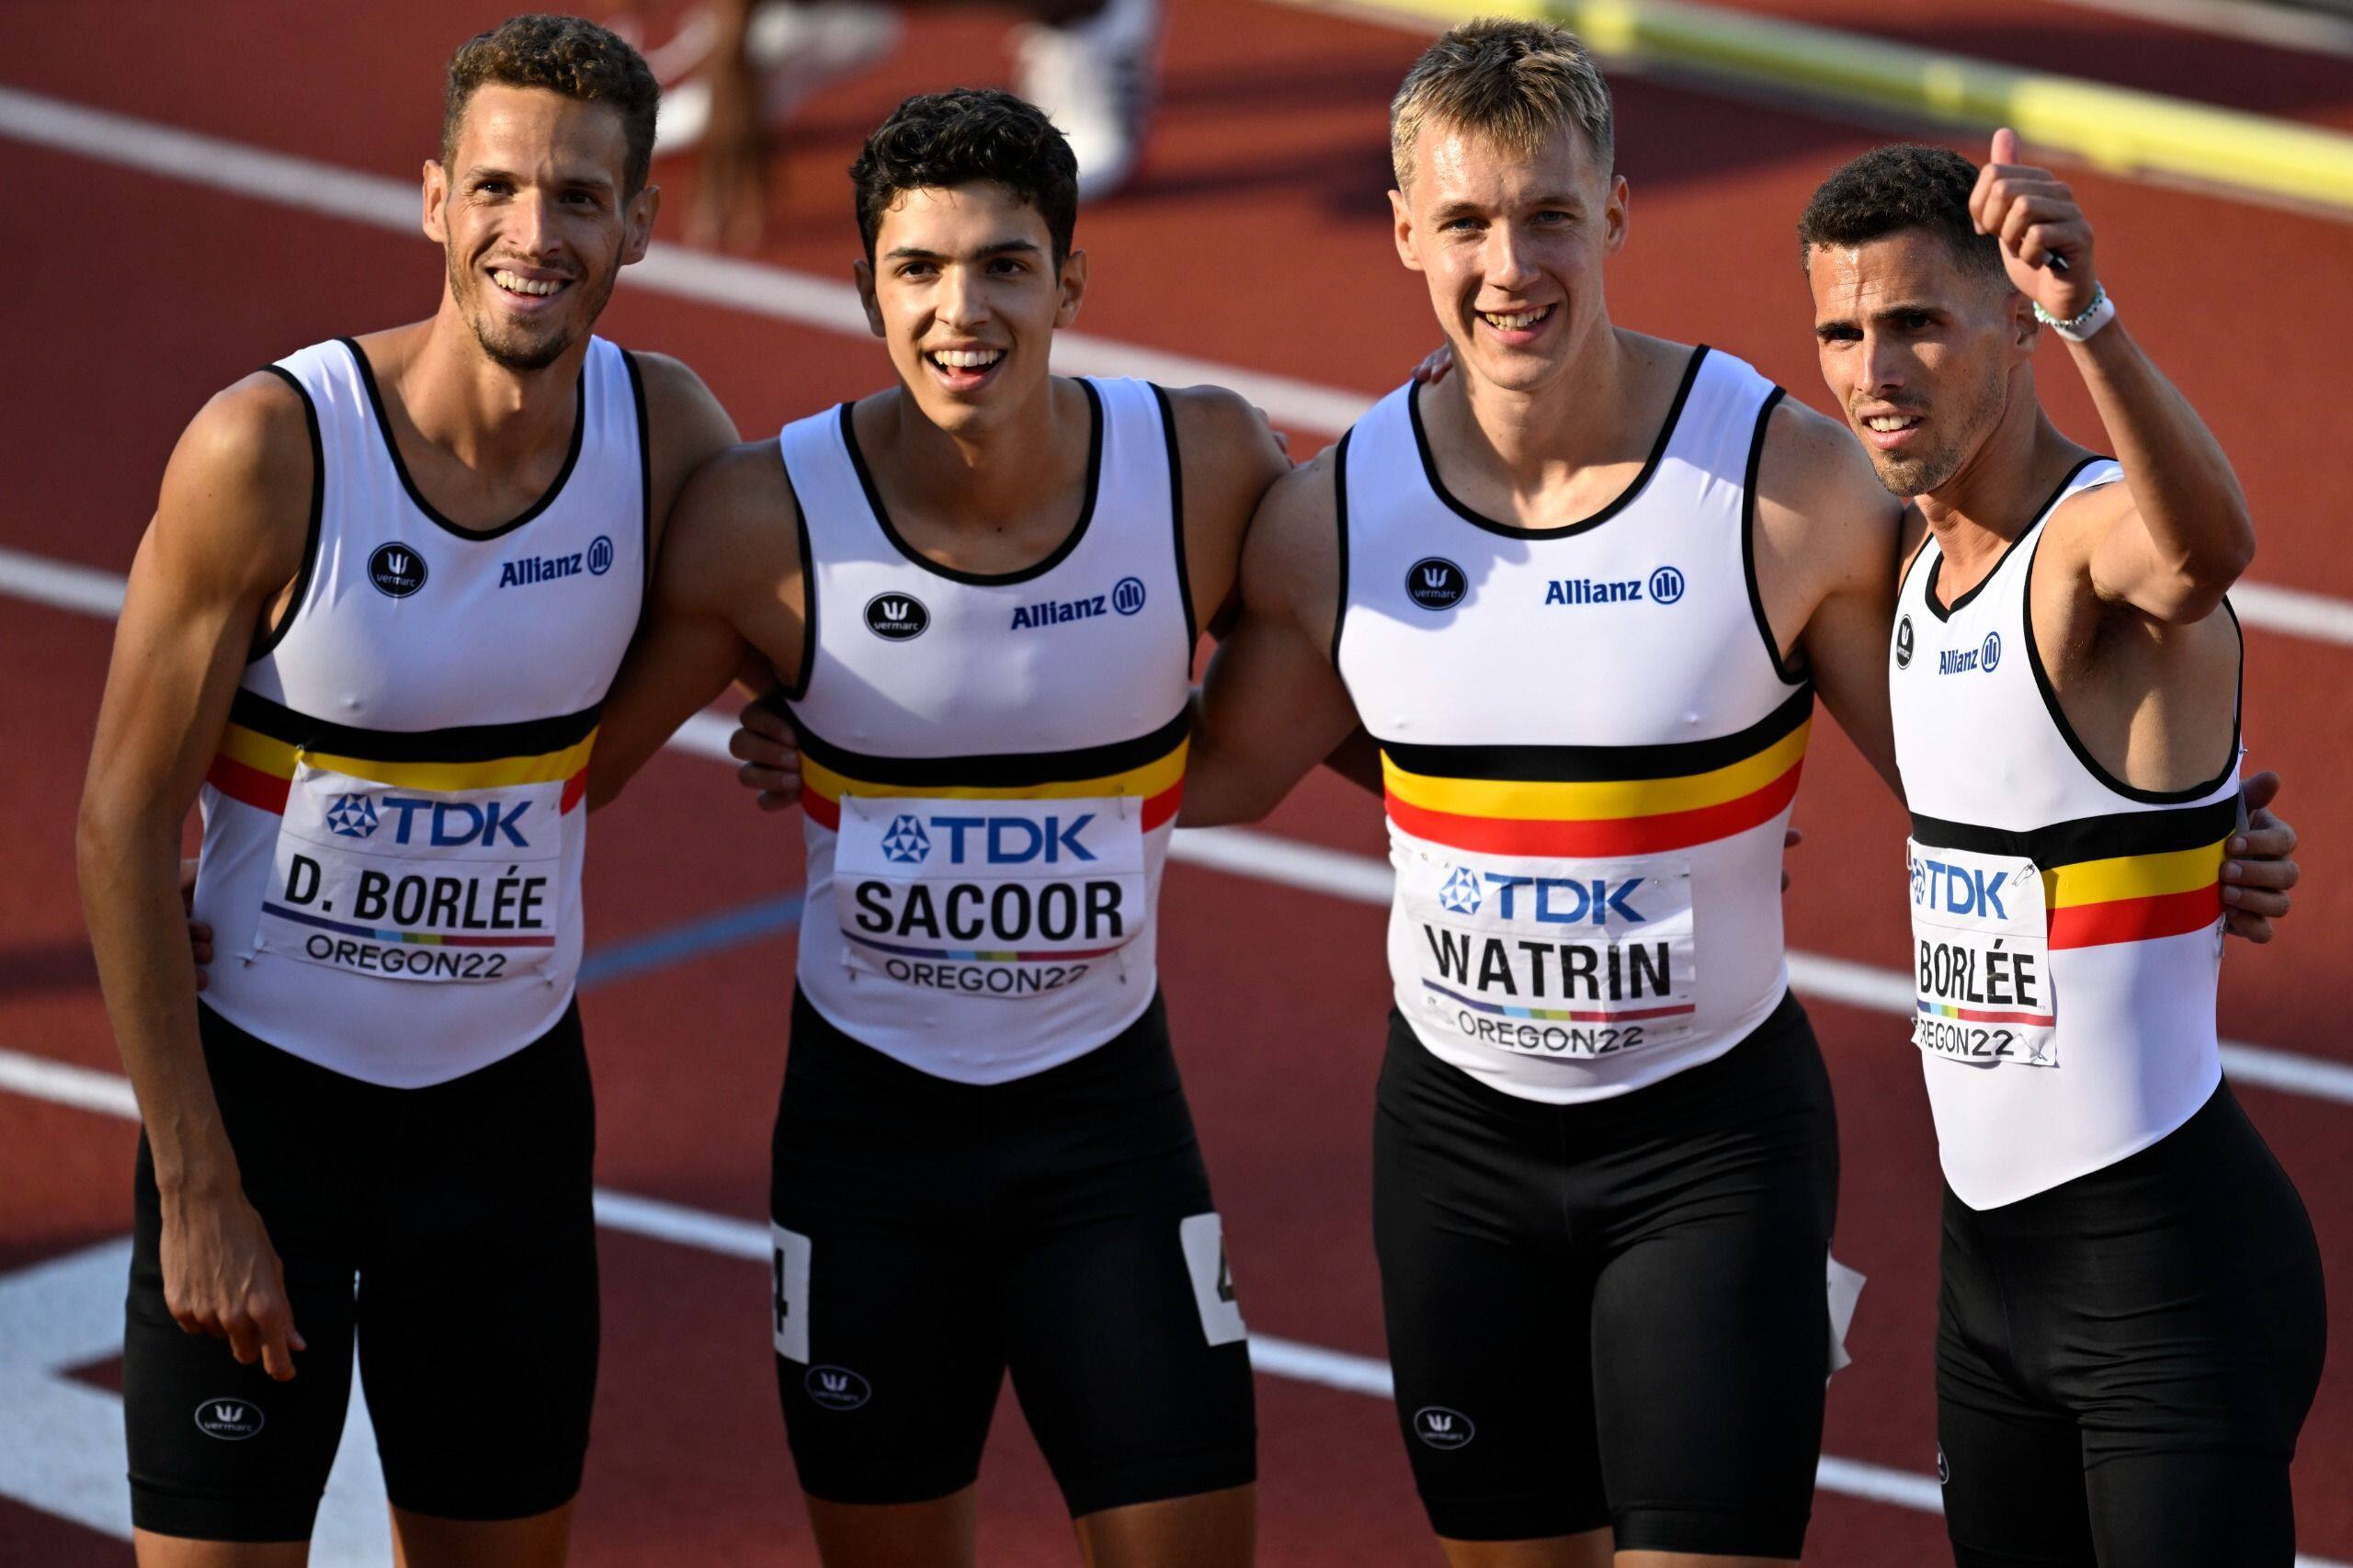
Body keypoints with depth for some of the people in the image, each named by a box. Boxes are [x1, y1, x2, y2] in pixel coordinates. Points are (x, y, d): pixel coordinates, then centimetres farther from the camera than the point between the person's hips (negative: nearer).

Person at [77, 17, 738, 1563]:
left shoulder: (667, 431, -6)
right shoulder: (269, 449, -18)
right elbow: (124, 825, -13)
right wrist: (198, 1191, -14)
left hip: (513, 1092, 4)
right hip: (262, 1087, -4)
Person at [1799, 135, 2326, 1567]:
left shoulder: (2105, 533, -17)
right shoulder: (1926, 553, 11)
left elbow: (2208, 546, -44)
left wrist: (2088, 317, -61)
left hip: (2171, 1270, -9)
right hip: (1990, 1255, 9)